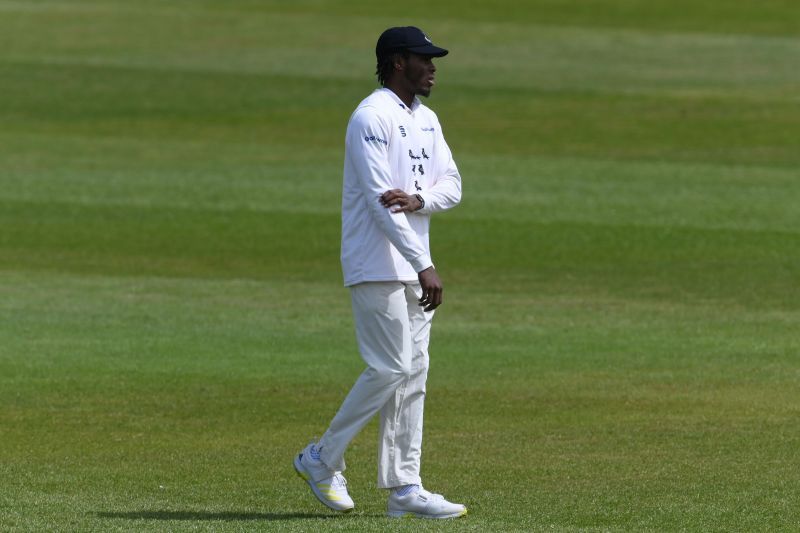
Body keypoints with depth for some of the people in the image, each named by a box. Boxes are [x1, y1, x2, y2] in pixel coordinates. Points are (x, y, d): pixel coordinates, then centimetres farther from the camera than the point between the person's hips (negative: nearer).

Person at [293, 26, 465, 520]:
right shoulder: (372, 117, -13)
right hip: (377, 265, -9)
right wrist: (424, 266, -26)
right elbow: (378, 198, -21)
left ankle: (404, 487, 6)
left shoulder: (426, 121, 15)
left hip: (413, 268, 9)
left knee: (413, 373, 5)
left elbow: (451, 186, 8)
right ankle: (323, 458, 3)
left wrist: (416, 198, -16)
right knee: (391, 369, -11)